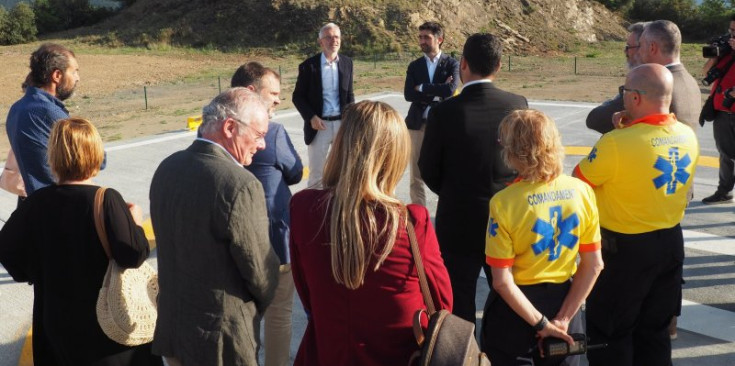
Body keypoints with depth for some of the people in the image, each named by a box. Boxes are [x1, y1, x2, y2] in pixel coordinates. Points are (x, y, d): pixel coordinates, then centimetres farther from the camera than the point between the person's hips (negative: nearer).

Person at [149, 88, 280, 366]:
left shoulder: (166, 168, -1)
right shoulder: (240, 185, -24)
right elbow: (260, 270, -17)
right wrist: (259, 306, 4)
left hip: (171, 328, 7)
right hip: (221, 340, -7)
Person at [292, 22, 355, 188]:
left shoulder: (347, 63, 5)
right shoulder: (308, 65, -5)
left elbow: (349, 95, 11)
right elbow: (298, 97, -1)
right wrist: (311, 117, -14)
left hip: (342, 123, 3)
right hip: (319, 124, -3)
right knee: (316, 173, 3)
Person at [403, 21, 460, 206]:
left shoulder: (452, 64, 1)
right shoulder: (414, 66, 9)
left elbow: (450, 90, -17)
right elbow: (408, 94, -5)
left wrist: (423, 89, -9)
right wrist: (436, 92, -12)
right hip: (418, 124, 3)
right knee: (416, 175, 5)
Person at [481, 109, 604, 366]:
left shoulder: (504, 202, -19)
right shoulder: (582, 191, -8)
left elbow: (502, 281, -19)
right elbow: (594, 265, -4)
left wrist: (542, 323, -11)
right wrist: (563, 319, -3)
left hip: (515, 307, -3)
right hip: (563, 302, 3)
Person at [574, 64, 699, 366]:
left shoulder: (616, 143, -25)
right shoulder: (688, 136, -3)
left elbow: (577, 182, -11)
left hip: (625, 249, -6)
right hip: (671, 242, 7)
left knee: (610, 333, 11)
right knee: (655, 330, 20)